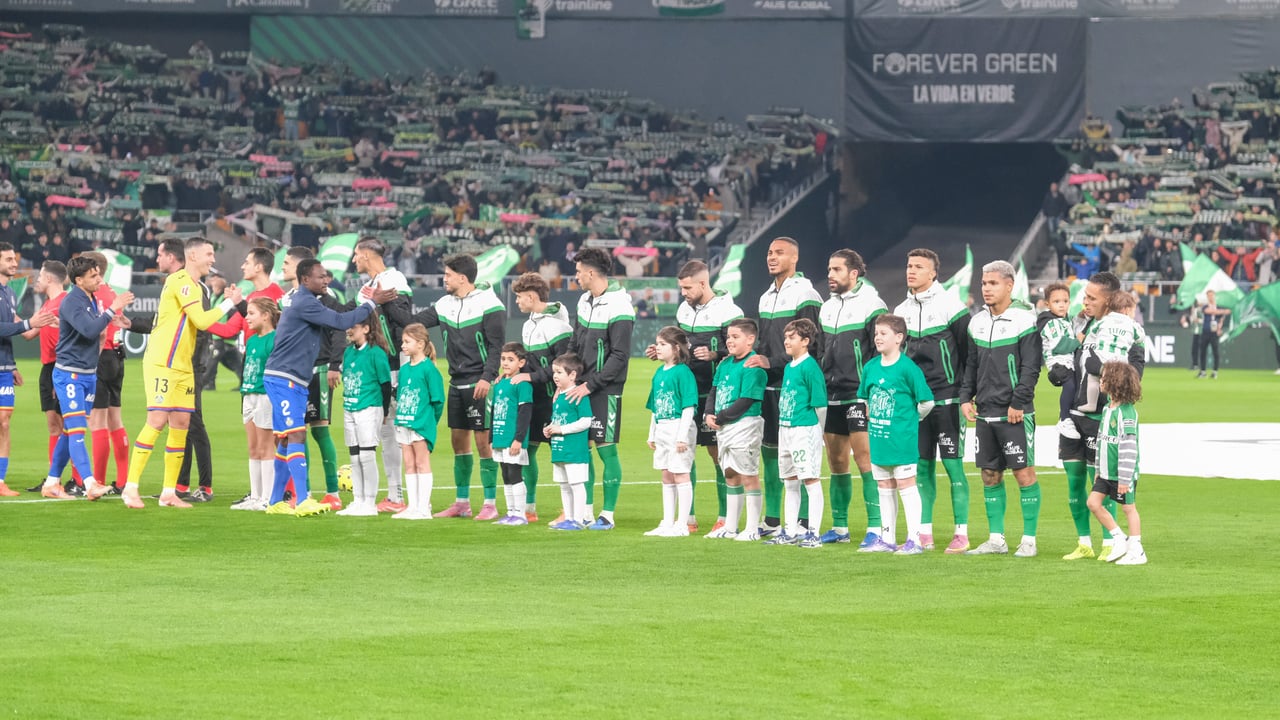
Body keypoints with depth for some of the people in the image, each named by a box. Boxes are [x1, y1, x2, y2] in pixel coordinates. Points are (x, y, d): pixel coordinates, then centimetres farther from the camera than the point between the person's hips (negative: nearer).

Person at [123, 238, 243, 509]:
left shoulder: (194, 285, 18)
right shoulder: (180, 281, -13)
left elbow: (201, 322, 17)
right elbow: (201, 321, -18)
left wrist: (226, 302, 8)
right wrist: (228, 303, -7)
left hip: (182, 367, 9)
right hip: (161, 364, -9)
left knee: (181, 424, 5)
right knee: (157, 421, -13)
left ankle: (169, 492, 9)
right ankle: (131, 487, -10)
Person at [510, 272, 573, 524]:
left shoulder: (556, 324, -14)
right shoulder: (529, 325, 14)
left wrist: (532, 377, -19)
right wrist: (516, 374, 4)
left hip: (553, 398, -9)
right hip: (533, 398, 9)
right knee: (527, 448, 9)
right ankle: (529, 508, 18)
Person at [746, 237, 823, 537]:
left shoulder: (804, 295, -8)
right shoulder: (767, 297, 18)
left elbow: (811, 346, -14)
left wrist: (773, 362, -16)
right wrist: (757, 360, 8)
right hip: (770, 386, 8)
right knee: (769, 449, 9)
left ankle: (803, 521, -5)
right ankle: (772, 520, 15)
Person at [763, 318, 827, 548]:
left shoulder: (810, 367, -13)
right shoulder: (788, 367, 13)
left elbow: (820, 404, -12)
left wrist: (817, 433, -5)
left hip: (806, 430, -9)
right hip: (785, 430, 9)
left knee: (811, 481, -5)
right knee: (790, 483, 14)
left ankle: (813, 533, -3)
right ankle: (790, 532, 21)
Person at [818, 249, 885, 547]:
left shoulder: (871, 304, -8)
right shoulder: (828, 307, 16)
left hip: (859, 396, -8)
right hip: (831, 396, 8)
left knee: (864, 457, -11)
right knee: (836, 461, 9)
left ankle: (876, 528, -10)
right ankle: (839, 527, 16)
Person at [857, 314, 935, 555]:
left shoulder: (907, 368, -12)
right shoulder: (870, 367, 7)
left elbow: (927, 402, -10)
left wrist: (912, 418, 2)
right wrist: (873, 418, 14)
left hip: (901, 438, -7)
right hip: (877, 436, 7)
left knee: (906, 486, -4)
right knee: (884, 488, 12)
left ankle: (914, 540, 0)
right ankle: (887, 539, 20)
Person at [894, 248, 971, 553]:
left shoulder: (950, 305, -7)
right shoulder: (902, 310, 11)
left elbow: (970, 348, -6)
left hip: (947, 399, -6)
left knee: (953, 464, -6)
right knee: (922, 466, 7)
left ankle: (961, 534, -2)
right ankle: (924, 533, 11)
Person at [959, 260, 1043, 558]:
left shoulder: (1024, 320, -7)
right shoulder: (977, 322, 12)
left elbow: (1031, 367, -11)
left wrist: (1017, 403, -16)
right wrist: (966, 397, 7)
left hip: (1014, 414, -7)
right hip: (985, 412, 7)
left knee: (1025, 474, -4)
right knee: (990, 475, 8)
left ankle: (1029, 540, 0)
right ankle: (996, 539, 14)